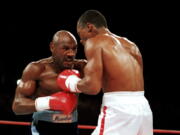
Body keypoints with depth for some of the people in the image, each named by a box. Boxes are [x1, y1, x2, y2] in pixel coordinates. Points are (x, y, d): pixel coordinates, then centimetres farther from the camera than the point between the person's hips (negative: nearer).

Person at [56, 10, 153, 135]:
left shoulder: (94, 41, 0)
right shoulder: (131, 45, 22)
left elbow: (93, 86, -12)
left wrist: (72, 83, 8)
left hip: (119, 111, -7)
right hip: (143, 108, 8)